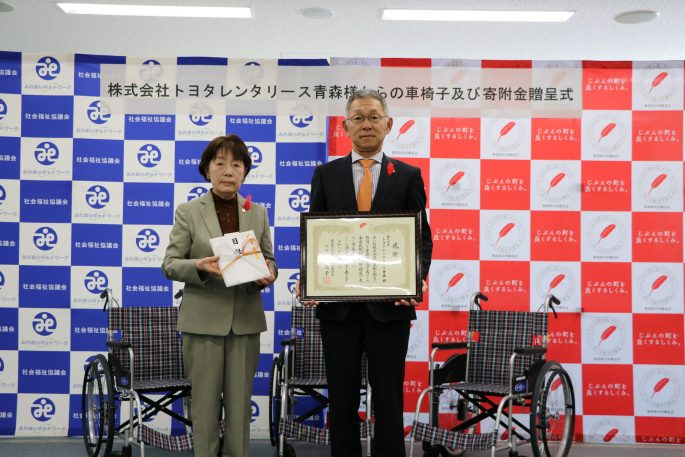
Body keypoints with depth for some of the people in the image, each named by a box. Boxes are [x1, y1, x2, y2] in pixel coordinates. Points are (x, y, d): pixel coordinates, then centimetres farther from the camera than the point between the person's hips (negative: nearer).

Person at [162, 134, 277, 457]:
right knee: (205, 402, 3)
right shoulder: (188, 212, 1)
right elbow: (170, 264, -1)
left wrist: (268, 273, -12)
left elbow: (269, 260, 11)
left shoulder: (258, 213, 10)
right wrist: (200, 266, -21)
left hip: (245, 319, 2)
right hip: (203, 319, -2)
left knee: (240, 403, 7)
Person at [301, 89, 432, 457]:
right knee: (341, 398, 10)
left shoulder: (408, 175, 6)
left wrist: (418, 278, -14)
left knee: (389, 397, 7)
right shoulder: (326, 174, 8)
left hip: (390, 303, -1)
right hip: (337, 303, 1)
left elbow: (422, 236, 4)